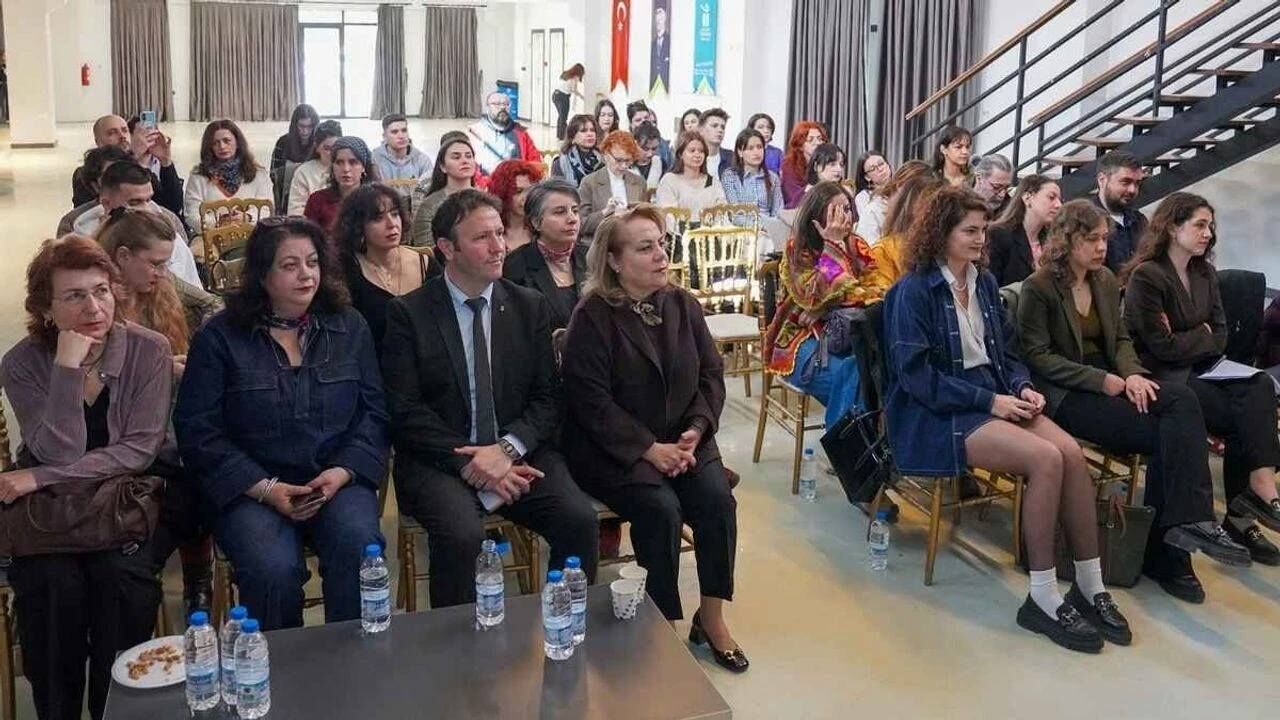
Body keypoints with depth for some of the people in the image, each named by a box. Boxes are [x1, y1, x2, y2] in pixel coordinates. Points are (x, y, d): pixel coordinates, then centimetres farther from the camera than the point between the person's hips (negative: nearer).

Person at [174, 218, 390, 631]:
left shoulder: (350, 328, 12)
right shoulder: (219, 337, 4)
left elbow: (374, 413, 8)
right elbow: (198, 431, -1)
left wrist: (342, 472, -9)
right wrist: (265, 489, -11)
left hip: (338, 482, 2)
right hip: (251, 488, -1)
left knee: (359, 549, -30)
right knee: (272, 569, -31)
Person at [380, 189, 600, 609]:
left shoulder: (530, 307, 9)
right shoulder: (408, 313, 0)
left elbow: (547, 398, 6)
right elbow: (405, 410, -6)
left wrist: (506, 449, -13)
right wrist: (469, 462, -16)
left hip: (519, 454, 3)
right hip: (440, 460, -3)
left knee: (579, 519, -22)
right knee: (461, 534, -31)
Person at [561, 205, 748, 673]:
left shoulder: (683, 305, 6)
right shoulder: (593, 317, -10)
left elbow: (712, 373, 6)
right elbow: (592, 401, -15)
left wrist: (695, 431, -10)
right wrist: (649, 449, -20)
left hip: (682, 440, 5)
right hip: (614, 450, -4)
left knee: (717, 499, -19)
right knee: (661, 508, -27)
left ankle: (711, 617, -1)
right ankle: (665, 626, -9)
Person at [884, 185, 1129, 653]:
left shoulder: (985, 283, 13)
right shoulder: (914, 291, -9)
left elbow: (1006, 351, 19)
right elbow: (917, 376, -15)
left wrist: (1022, 387, -3)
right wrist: (989, 400, -18)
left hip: (994, 397, 7)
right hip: (936, 413, -7)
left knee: (1072, 452, -20)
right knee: (1045, 459, -28)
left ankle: (1090, 587, -11)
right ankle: (1043, 599, -18)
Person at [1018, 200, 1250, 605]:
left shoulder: (1107, 282, 14)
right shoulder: (1038, 288, -7)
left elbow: (1121, 339, 17)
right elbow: (1037, 357, -12)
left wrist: (1132, 374, -7)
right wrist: (1103, 380, -19)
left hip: (1107, 383, 6)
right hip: (1064, 394, -6)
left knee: (1182, 400, -24)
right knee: (1165, 433, -24)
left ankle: (1185, 522, -25)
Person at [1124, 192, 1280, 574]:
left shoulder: (1205, 272, 12)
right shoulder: (1146, 275, -12)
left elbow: (1220, 334, 11)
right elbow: (1162, 345, -15)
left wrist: (1189, 342, -8)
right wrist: (1202, 337, 0)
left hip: (1200, 371, 7)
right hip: (1162, 378, -7)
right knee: (1246, 414, -24)